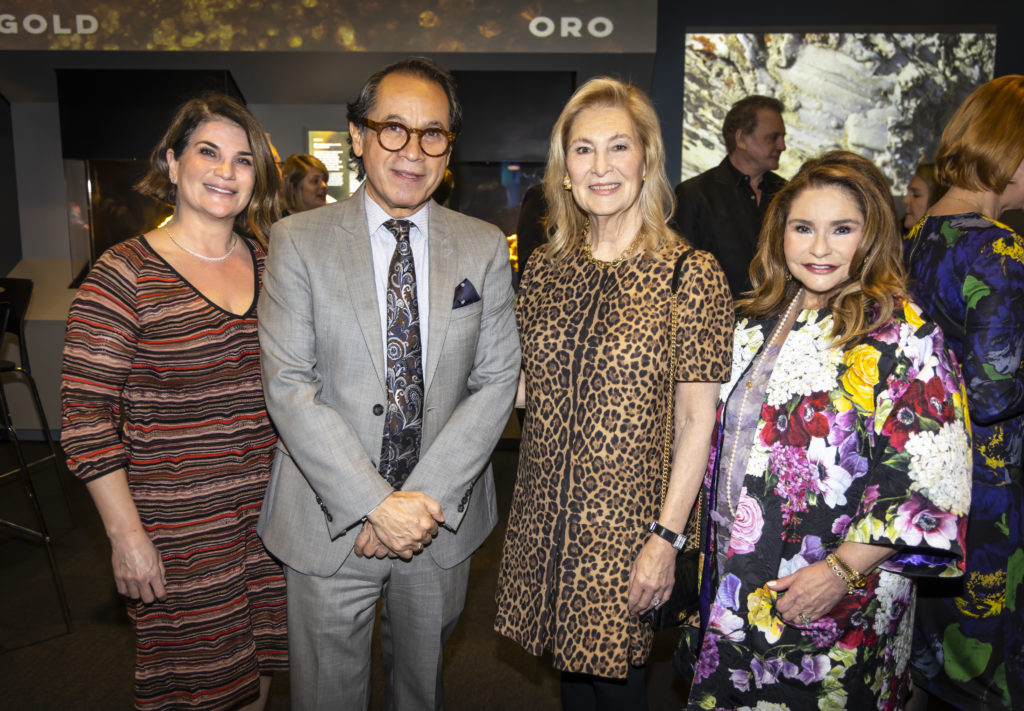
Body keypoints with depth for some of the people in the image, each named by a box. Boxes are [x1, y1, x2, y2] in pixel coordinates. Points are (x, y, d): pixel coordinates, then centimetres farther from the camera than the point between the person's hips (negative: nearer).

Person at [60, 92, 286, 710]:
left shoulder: (270, 263, 4)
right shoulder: (125, 274, -11)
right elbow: (86, 418, -11)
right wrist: (126, 533, -12)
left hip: (270, 516, 4)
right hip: (179, 532, -4)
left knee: (258, 661, 21)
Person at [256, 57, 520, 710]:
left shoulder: (485, 248, 0)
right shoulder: (299, 241, -6)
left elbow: (496, 381, -5)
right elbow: (289, 386, -12)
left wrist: (427, 498, -14)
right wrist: (376, 503, -18)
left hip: (442, 516, 2)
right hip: (331, 520, -1)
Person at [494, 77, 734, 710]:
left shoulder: (692, 275, -11)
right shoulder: (546, 267, 3)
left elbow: (698, 421, -11)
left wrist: (666, 537, -14)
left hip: (629, 521, -4)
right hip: (545, 516, 4)